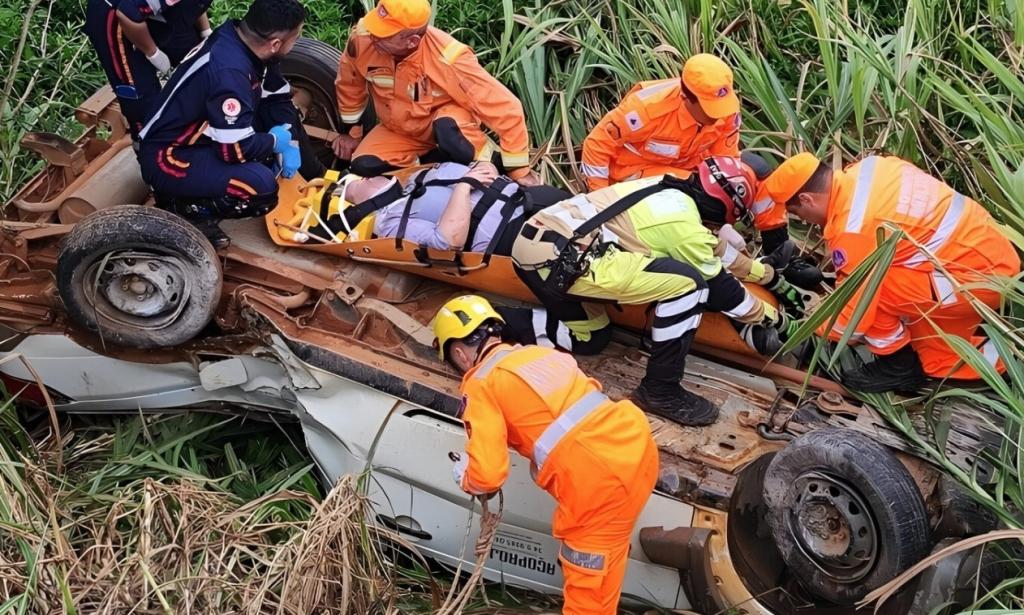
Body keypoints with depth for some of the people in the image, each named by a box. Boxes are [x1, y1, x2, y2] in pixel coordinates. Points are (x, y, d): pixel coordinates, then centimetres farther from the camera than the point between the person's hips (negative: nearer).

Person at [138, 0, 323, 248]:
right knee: (261, 187, -27)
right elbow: (235, 150, -27)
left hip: (203, 135, 9)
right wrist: (277, 141, -10)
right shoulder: (229, 72, -33)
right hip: (168, 156, -9)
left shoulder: (243, 39, -7)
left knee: (284, 118, 5)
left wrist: (290, 143, -4)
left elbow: (278, 99, 8)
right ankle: (181, 207, -7)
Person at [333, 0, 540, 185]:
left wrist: (519, 170, -25)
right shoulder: (362, 38, -25)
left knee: (447, 130, -39)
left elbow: (505, 108, -31)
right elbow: (349, 84, 0)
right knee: (362, 166, -17)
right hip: (399, 128, 5)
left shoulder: (447, 58, -36)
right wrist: (350, 131, 11)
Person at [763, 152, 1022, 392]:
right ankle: (986, 357, 27)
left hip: (978, 277, -9)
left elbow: (854, 315, -13)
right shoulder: (864, 170, 2)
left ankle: (898, 367, 7)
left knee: (869, 287, -10)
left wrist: (816, 328, 8)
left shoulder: (852, 231, -21)